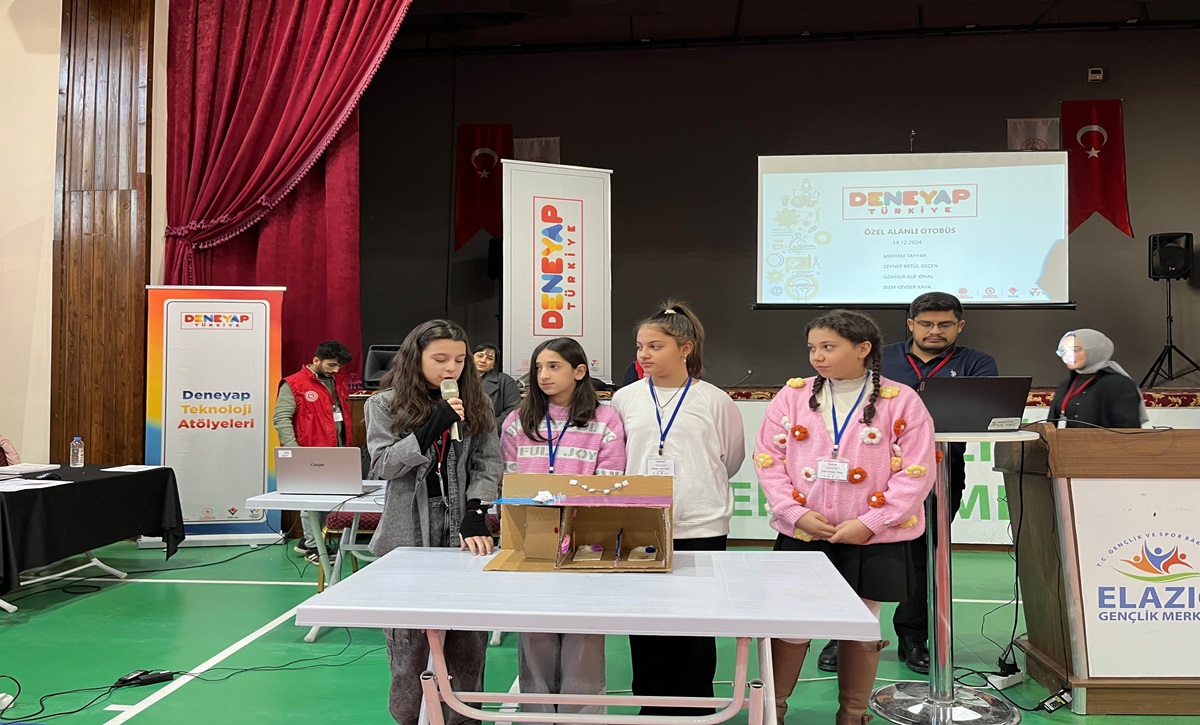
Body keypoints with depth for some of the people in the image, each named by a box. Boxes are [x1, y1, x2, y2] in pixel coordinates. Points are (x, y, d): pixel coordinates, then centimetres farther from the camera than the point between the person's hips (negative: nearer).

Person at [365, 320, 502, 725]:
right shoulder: (386, 404, 2)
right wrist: (431, 428, -17)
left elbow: (488, 465, 2)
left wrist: (476, 517, -12)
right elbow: (382, 465, -7)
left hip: (461, 531, 2)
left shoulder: (476, 403, 7)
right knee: (408, 638, 4)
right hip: (408, 533, -1)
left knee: (467, 638, 4)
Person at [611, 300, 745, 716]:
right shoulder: (626, 399, 4)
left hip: (702, 529, -2)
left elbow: (730, 459, 11)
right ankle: (651, 708, 23)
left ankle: (694, 710, 21)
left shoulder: (714, 401, -1)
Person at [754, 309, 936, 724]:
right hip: (801, 536, 1)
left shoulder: (901, 402, -4)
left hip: (873, 542, -1)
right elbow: (768, 460, 1)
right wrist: (796, 513, -11)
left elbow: (916, 473, -7)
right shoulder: (793, 396, 2)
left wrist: (869, 523, -14)